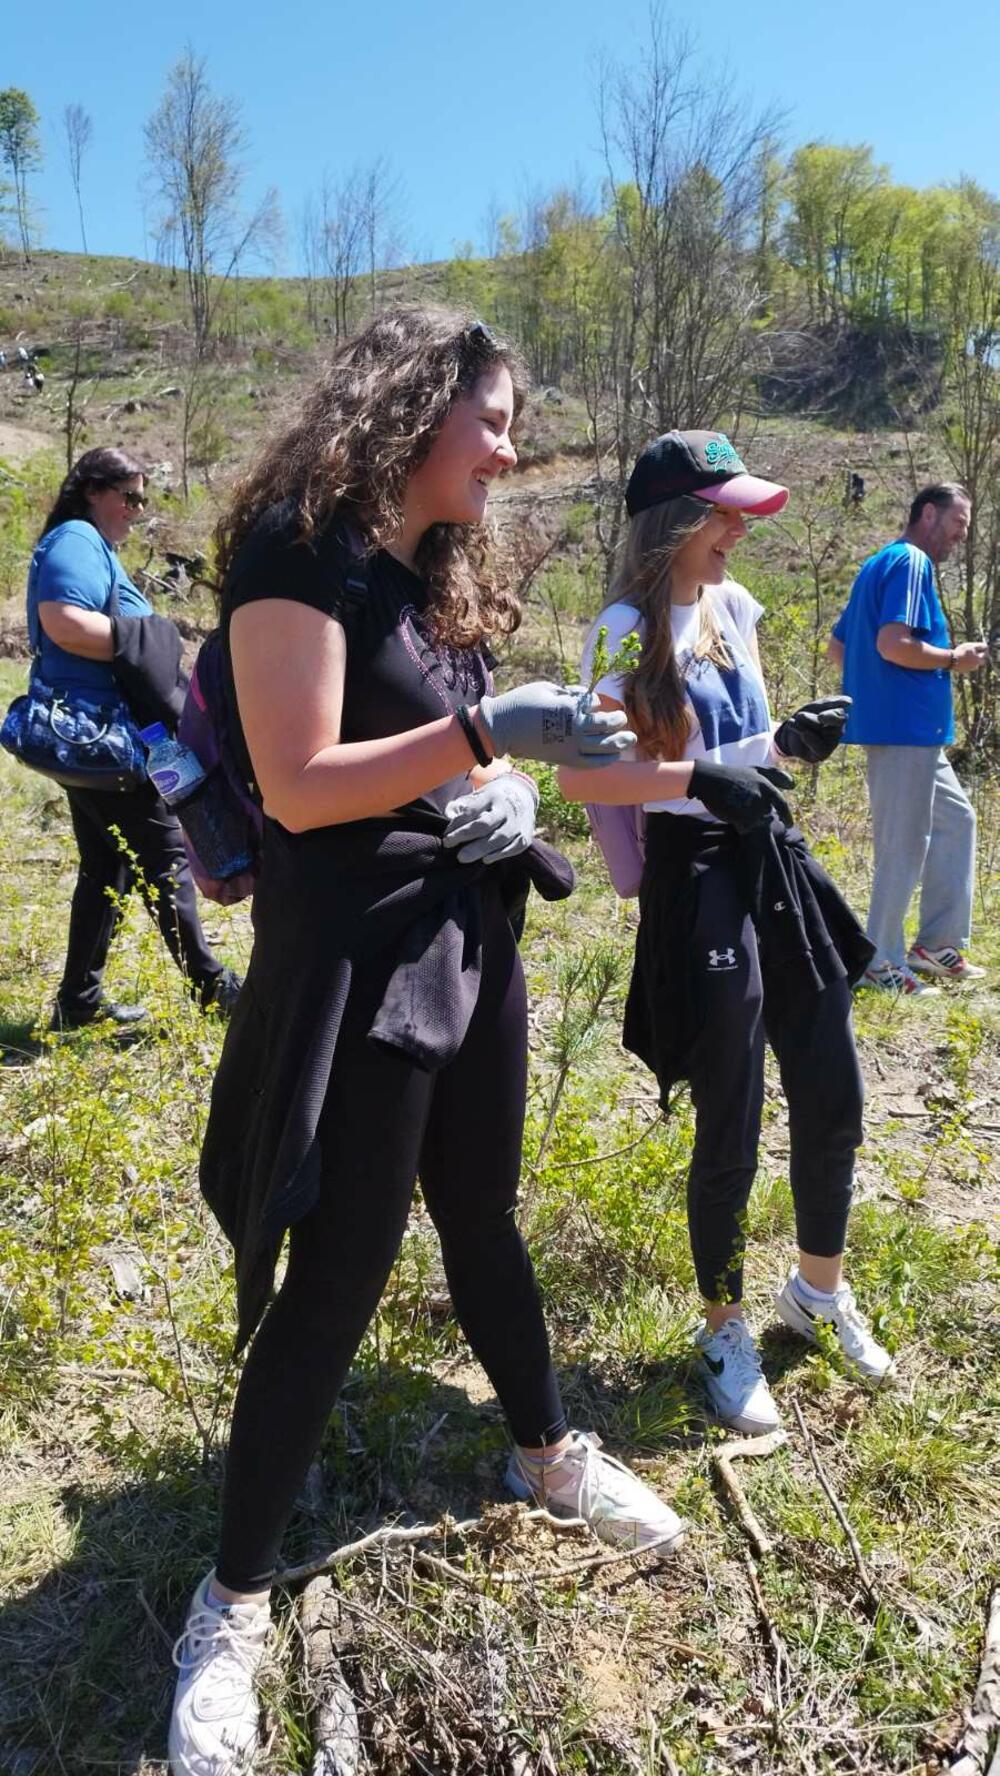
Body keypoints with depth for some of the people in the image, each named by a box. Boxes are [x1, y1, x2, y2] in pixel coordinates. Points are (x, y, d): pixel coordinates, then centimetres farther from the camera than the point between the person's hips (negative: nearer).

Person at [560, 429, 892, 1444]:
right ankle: (724, 1329, 27)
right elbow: (581, 779, -24)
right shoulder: (628, 632, -13)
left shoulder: (734, 606, 10)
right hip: (697, 874, -7)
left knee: (832, 1102, 14)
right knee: (730, 1127, 1)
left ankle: (820, 1289, 40)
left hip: (771, 857, 8)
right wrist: (701, 774, -28)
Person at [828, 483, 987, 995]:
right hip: (906, 728, -11)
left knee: (956, 820, 18)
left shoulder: (877, 565, 19)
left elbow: (837, 648, 22)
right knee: (904, 848, -2)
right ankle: (882, 962, 9)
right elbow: (893, 644, -25)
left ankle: (938, 943, 22)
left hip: (910, 731, 11)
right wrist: (955, 658, -11)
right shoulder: (911, 563, -12)